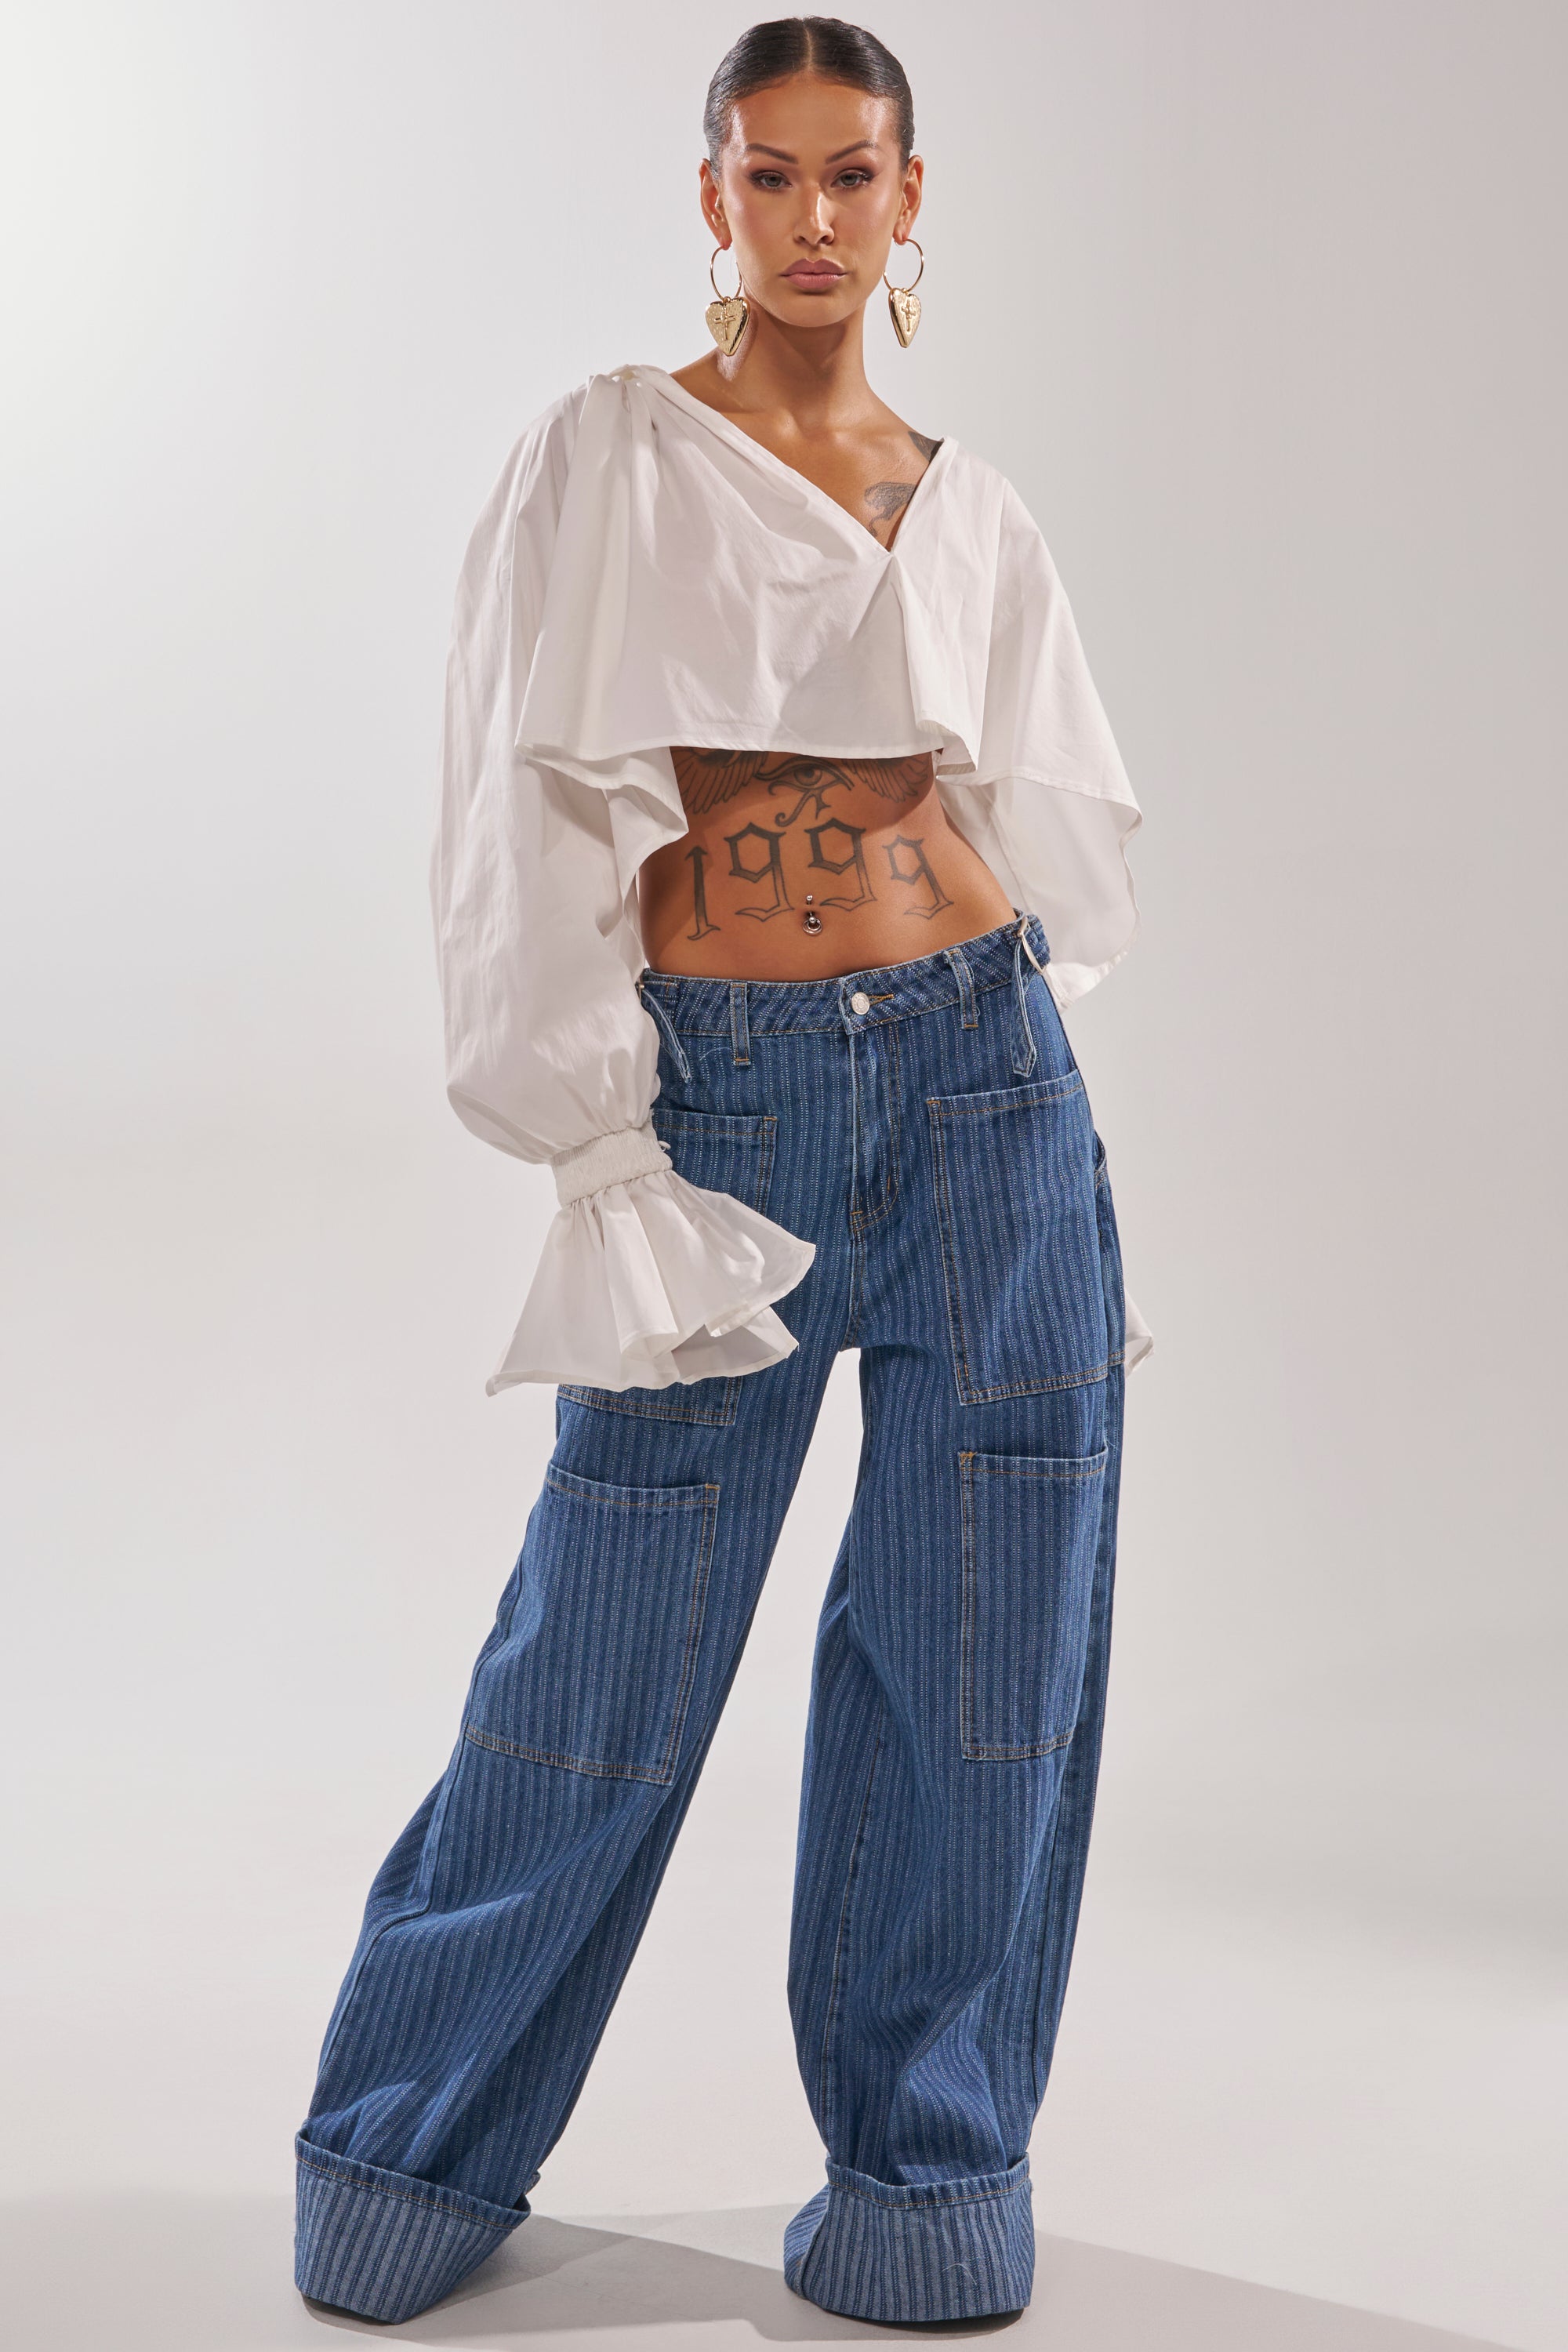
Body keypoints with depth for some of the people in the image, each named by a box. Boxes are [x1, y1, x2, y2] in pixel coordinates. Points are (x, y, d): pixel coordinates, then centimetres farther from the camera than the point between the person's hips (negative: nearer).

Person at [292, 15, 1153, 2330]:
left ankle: (928, 2166, 25)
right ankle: (415, 2145, 25)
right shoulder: (605, 460, 0)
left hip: (985, 1094, 3)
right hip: (716, 1100, -3)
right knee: (605, 1677, 3)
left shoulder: (972, 513, 11)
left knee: (987, 1667, 6)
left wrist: (1079, 1195, 9)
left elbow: (1046, 834, 14)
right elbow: (535, 832, -4)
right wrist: (599, 1158, -9)